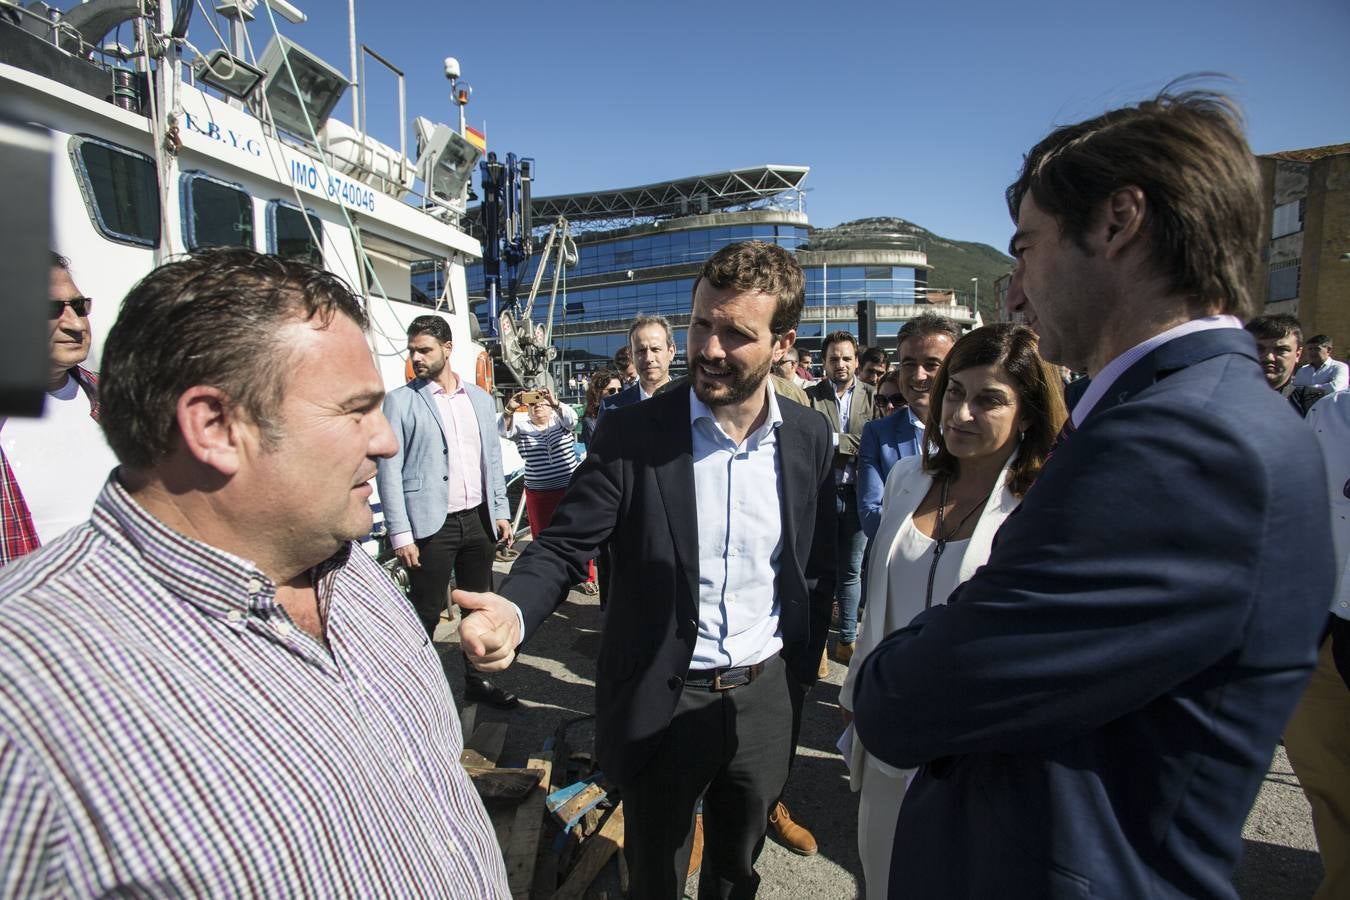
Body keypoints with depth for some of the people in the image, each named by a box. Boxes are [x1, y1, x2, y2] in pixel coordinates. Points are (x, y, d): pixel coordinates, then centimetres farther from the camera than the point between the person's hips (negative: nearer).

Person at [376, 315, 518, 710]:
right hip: (431, 525, -4)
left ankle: (476, 680, 31)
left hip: (478, 519, 5)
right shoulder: (400, 401, -4)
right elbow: (389, 470, -8)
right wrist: (400, 534, -13)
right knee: (426, 613, 3)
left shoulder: (480, 399, 8)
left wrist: (500, 512, 8)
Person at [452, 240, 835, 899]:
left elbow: (817, 567, 4)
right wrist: (512, 611, -33)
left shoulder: (809, 437, -5)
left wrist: (801, 671, 5)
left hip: (765, 697, 3)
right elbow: (562, 545, -13)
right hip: (664, 703, -2)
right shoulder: (633, 435, -14)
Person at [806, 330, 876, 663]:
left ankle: (847, 639, 27)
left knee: (851, 570, 13)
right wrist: (851, 443, -14)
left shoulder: (872, 396, 5)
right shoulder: (810, 396, 0)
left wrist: (833, 441, -12)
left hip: (857, 494, 2)